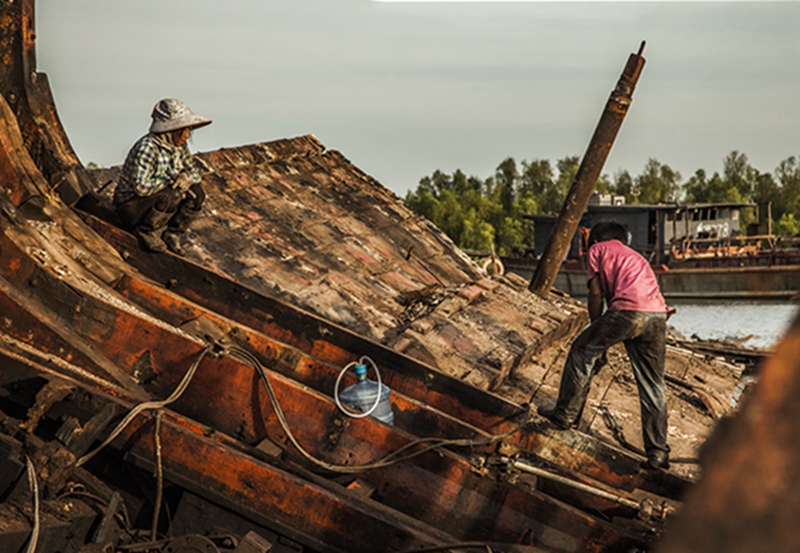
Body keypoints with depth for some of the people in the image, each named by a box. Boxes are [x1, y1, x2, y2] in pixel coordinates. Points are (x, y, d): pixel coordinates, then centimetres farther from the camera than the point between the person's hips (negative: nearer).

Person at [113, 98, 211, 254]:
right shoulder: (147, 148, -27)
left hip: (156, 200, 8)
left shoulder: (178, 146, -2)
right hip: (131, 205, -8)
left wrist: (186, 179, -17)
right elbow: (141, 187, -34)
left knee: (196, 193, -9)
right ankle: (146, 232, -8)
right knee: (169, 197, -34)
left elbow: (194, 173, 7)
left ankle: (171, 234, 5)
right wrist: (171, 180, -24)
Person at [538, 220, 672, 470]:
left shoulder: (597, 250, 18)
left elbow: (596, 294, 12)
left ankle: (566, 414, 19)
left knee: (582, 351, 15)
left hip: (628, 309, -6)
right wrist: (604, 342, 33)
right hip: (658, 316, 6)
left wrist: (598, 344, 19)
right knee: (653, 388, 10)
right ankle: (658, 453, 10)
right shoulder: (636, 256, 36)